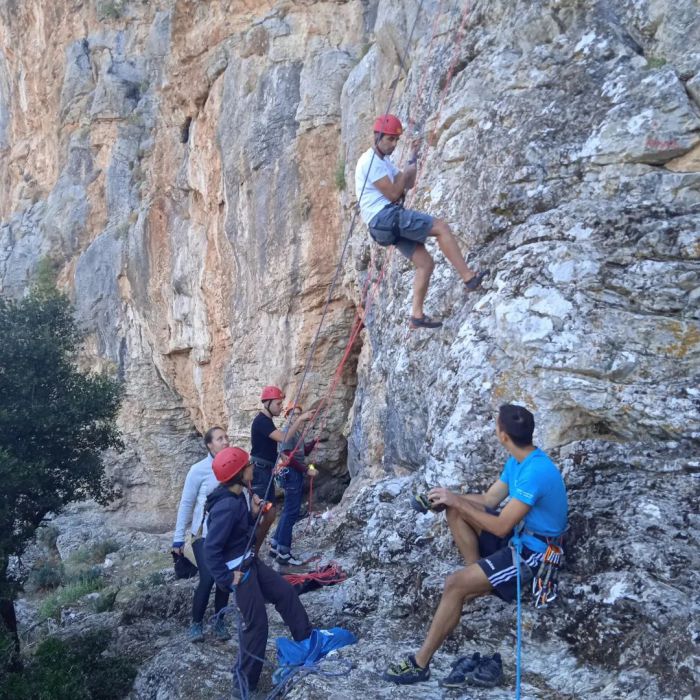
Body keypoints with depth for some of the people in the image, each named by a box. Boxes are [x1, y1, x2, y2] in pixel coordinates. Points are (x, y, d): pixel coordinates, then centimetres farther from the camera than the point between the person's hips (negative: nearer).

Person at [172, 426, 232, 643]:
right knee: (207, 579, -8)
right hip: (204, 534, -3)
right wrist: (178, 538, -4)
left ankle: (220, 622, 24)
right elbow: (186, 504, -5)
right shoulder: (199, 470, -11)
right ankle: (196, 623, 13)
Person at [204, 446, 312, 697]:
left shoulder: (237, 497, 0)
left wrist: (253, 513, -2)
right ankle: (244, 684, 14)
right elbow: (210, 549, -29)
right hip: (238, 570, -10)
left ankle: (307, 641, 34)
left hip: (250, 562, 10)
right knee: (257, 624, -1)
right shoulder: (226, 506, -30)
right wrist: (226, 578, -21)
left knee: (286, 592, 17)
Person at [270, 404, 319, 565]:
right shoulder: (287, 432, -14)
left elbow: (304, 452, 20)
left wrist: (314, 441, 4)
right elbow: (288, 457, -21)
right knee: (291, 512, -9)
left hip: (297, 474, 10)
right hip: (291, 474, -10)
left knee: (289, 511, 14)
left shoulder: (297, 432, 15)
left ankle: (275, 546, 21)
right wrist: (307, 470, -18)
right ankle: (283, 553, -6)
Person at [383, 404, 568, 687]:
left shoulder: (535, 472, -28)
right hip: (517, 535, 10)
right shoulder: (517, 460, 2)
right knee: (453, 509, 2)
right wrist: (451, 497, -5)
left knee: (455, 584, -20)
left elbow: (501, 527, -26)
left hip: (534, 551, -10)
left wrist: (458, 501, -18)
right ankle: (478, 576, 3)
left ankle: (420, 663, -9)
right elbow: (488, 499, 11)